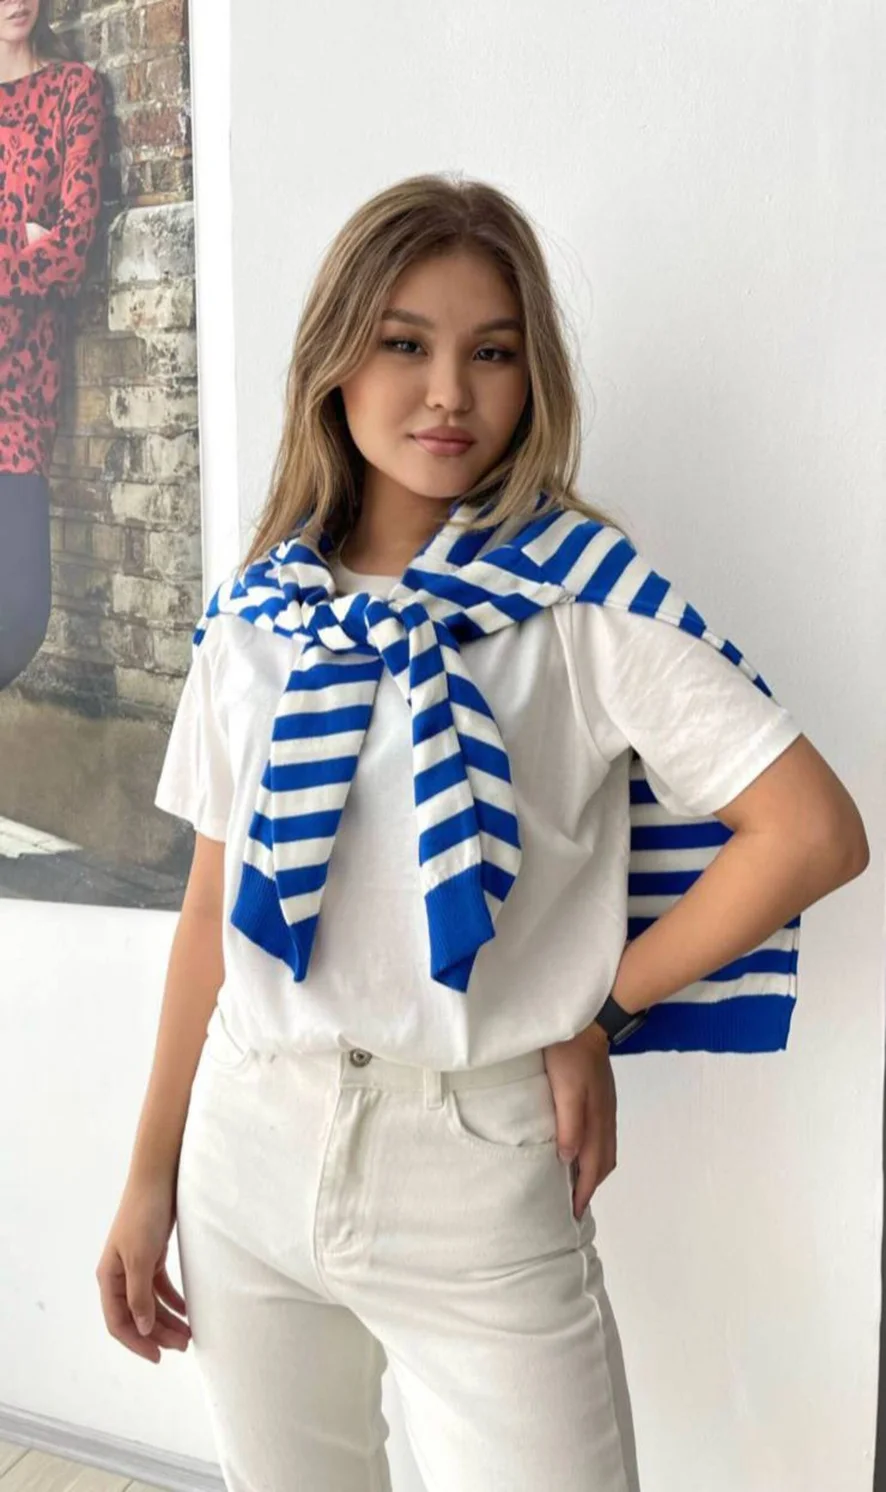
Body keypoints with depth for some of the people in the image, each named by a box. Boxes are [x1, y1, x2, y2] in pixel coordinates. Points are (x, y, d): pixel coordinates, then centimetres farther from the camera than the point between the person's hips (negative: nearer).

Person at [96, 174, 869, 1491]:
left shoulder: (580, 595, -9)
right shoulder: (252, 616, 3)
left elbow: (814, 832, -14)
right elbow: (214, 908, 6)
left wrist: (598, 1007, -7)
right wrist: (151, 1179, 9)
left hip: (478, 1172, -3)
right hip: (250, 1151, 4)